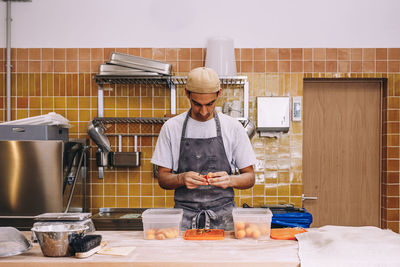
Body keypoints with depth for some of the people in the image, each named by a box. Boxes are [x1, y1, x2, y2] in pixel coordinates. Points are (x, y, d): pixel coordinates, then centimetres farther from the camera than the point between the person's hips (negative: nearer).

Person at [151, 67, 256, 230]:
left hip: (223, 217, 0)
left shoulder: (233, 127, 5)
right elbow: (163, 179, 7)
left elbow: (249, 178, 8)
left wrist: (230, 180, -13)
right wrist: (182, 178, -14)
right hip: (184, 217, 0)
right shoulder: (171, 127, 5)